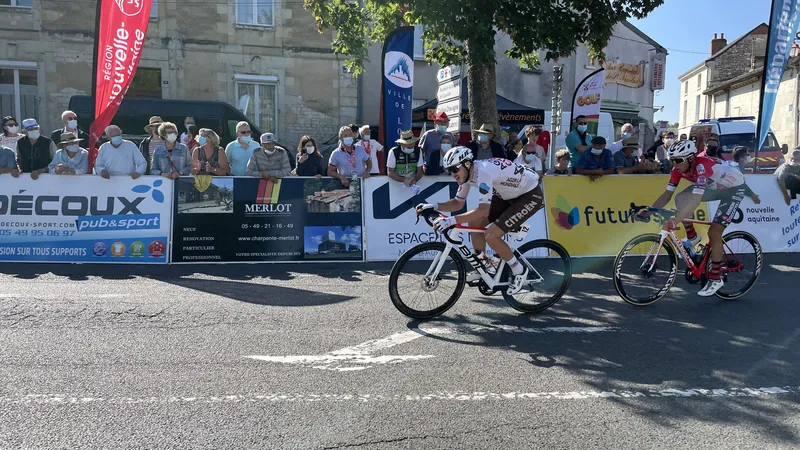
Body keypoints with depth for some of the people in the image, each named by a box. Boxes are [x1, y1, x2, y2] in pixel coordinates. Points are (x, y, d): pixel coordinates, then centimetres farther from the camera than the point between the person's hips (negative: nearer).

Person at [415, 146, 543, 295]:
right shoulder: (467, 173, -4)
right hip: (510, 195, 9)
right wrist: (433, 206, -9)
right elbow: (458, 203, 6)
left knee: (491, 236, -18)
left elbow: (483, 211, -38)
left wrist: (451, 220, -41)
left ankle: (519, 271, 3)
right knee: (474, 224, 2)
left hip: (531, 195, -9)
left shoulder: (483, 172, -32)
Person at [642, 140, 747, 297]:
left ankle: (716, 279, 1)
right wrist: (648, 211, -27)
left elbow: (696, 200, -48)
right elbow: (667, 195, -14)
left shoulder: (701, 166, -38)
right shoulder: (679, 169, -16)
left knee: (714, 232, -14)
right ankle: (692, 237, 5)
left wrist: (674, 221, -57)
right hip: (714, 186, 7)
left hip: (734, 188, -7)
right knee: (680, 198, -16)